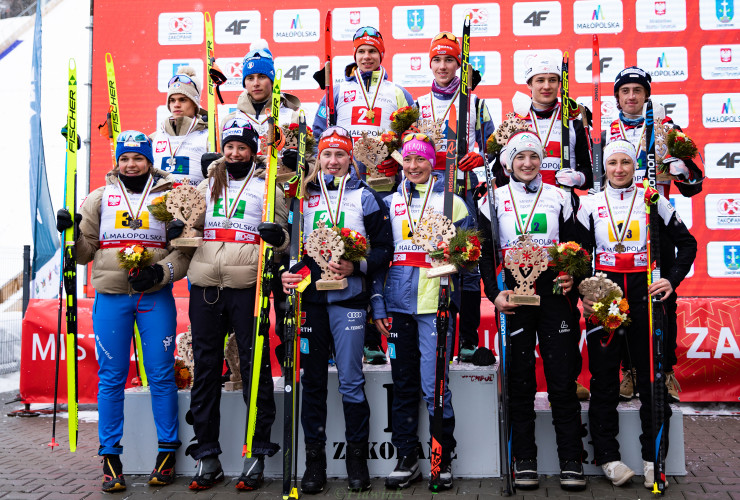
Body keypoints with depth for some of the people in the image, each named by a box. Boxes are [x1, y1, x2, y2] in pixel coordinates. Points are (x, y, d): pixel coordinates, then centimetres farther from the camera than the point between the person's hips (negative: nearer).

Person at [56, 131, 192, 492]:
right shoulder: (99, 198, 12)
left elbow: (186, 249, 2)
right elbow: (85, 252, 12)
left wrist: (162, 271, -13)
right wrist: (71, 233, -7)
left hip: (156, 296, -1)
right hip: (111, 298, 2)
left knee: (161, 374, 1)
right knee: (111, 377, 4)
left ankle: (167, 450, 13)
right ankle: (110, 455, 14)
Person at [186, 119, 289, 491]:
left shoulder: (267, 187, 9)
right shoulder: (207, 185, 18)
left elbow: (284, 235, 8)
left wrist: (278, 236, -14)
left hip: (249, 287, -3)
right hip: (206, 287, 4)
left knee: (255, 368, -1)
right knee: (205, 370, 6)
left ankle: (257, 455, 10)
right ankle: (207, 456, 17)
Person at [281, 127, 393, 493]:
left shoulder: (365, 197, 5)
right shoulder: (304, 195, 13)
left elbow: (384, 249, 1)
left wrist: (354, 267, -15)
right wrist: (285, 271, -3)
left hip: (348, 298, -2)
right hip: (309, 296, 3)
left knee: (351, 380, 0)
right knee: (312, 379, 6)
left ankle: (357, 456, 14)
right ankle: (314, 457, 17)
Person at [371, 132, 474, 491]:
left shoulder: (451, 202, 6)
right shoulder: (389, 203, 13)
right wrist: (378, 307, 6)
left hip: (436, 304, -3)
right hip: (398, 304, 3)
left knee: (433, 385, -5)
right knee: (403, 384, 8)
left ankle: (443, 459, 11)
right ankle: (406, 459, 19)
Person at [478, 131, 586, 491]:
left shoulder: (558, 197, 11)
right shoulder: (494, 200, 7)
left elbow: (574, 245, 13)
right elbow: (484, 253, 5)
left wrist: (571, 276, -6)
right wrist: (494, 293, -6)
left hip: (553, 294, 1)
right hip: (514, 296, 0)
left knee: (562, 378, -1)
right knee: (520, 381, 4)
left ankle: (571, 462, 8)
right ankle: (524, 461, 15)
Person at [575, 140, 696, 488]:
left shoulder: (653, 200, 5)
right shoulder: (591, 204, 7)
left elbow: (687, 243, 9)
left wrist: (672, 279, -4)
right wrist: (585, 293, -6)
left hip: (646, 295, 0)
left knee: (652, 378, 3)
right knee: (604, 378, 2)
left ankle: (653, 458, 14)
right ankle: (607, 456, 12)